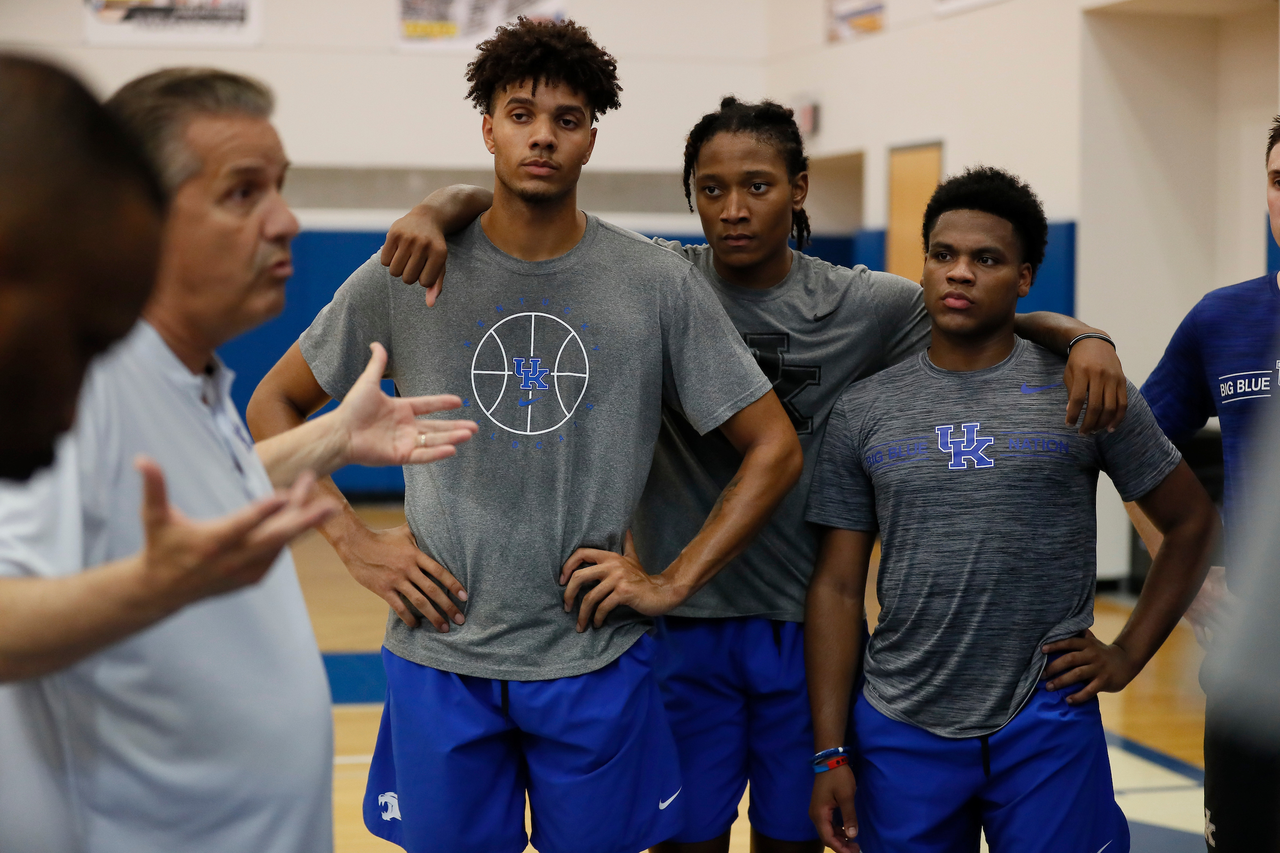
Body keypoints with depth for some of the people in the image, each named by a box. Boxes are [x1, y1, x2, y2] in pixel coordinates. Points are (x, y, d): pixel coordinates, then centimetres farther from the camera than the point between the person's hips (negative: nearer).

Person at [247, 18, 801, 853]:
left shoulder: (659, 283, -3)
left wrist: (675, 581, -6)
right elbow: (273, 406, 7)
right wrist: (355, 544, -3)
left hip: (596, 663, 0)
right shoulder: (408, 274, -2)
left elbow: (774, 448, 1)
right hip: (442, 659, 0)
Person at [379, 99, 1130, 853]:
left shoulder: (863, 305, 0)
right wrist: (438, 212, -25)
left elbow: (999, 320, 7)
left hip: (807, 627, 1)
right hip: (681, 623, -1)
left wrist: (1081, 337, -13)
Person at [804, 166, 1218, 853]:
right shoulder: (863, 411, 3)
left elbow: (1192, 521, 8)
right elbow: (839, 587, 3)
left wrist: (1129, 654, 1)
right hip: (901, 731, 2)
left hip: (1047, 724, -1)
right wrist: (829, 753, 0)